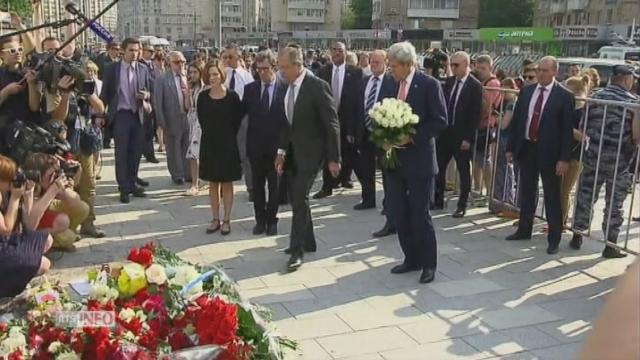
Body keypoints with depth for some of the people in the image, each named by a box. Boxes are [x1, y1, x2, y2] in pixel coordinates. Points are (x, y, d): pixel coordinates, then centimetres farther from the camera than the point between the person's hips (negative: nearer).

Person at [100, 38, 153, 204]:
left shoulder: (143, 69, 6)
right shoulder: (113, 69, 0)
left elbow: (150, 91, 11)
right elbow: (105, 92, 2)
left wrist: (146, 95, -12)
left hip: (138, 115, 3)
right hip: (121, 114, -3)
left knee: (136, 151, 9)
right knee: (121, 152, -1)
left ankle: (132, 183, 24)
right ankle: (124, 188, 5)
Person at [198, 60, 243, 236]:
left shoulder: (232, 96, -8)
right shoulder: (203, 96, 0)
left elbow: (237, 119, -1)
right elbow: (201, 119, 12)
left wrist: (228, 135, 1)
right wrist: (210, 133, 7)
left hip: (227, 144, -3)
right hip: (209, 144, 3)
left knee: (227, 183, 5)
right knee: (213, 183, 9)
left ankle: (226, 220, 14)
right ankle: (215, 219, 19)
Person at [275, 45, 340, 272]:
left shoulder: (317, 86, -16)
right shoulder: (288, 87, 5)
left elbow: (332, 124, -15)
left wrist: (334, 158, -16)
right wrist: (281, 151, 6)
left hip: (311, 150, -7)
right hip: (293, 151, 8)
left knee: (300, 197, -12)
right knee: (296, 197, 13)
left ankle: (297, 249, -3)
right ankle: (307, 241, 28)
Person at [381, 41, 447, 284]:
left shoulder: (429, 85, -9)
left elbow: (440, 121, -12)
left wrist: (411, 137, -19)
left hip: (418, 159, -6)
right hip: (395, 158, 6)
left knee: (420, 215, -1)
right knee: (400, 214, 11)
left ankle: (428, 264, 16)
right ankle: (411, 259, 26)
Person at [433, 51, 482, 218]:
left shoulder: (475, 86, -10)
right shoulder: (449, 82, 7)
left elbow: (475, 115, -12)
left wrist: (468, 139, -15)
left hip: (461, 136, -5)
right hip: (444, 133, 6)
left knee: (464, 172, 6)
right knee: (438, 168, 9)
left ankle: (462, 206, 15)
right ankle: (438, 201, 21)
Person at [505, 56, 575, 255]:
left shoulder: (564, 96, -8)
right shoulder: (526, 91, 6)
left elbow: (567, 129, -10)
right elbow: (516, 120, 9)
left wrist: (564, 158, -14)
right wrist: (511, 147, 6)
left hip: (549, 152, -5)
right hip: (526, 148, 5)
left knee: (552, 197, 4)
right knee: (526, 193, 16)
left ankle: (554, 238, 14)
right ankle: (524, 230, 30)